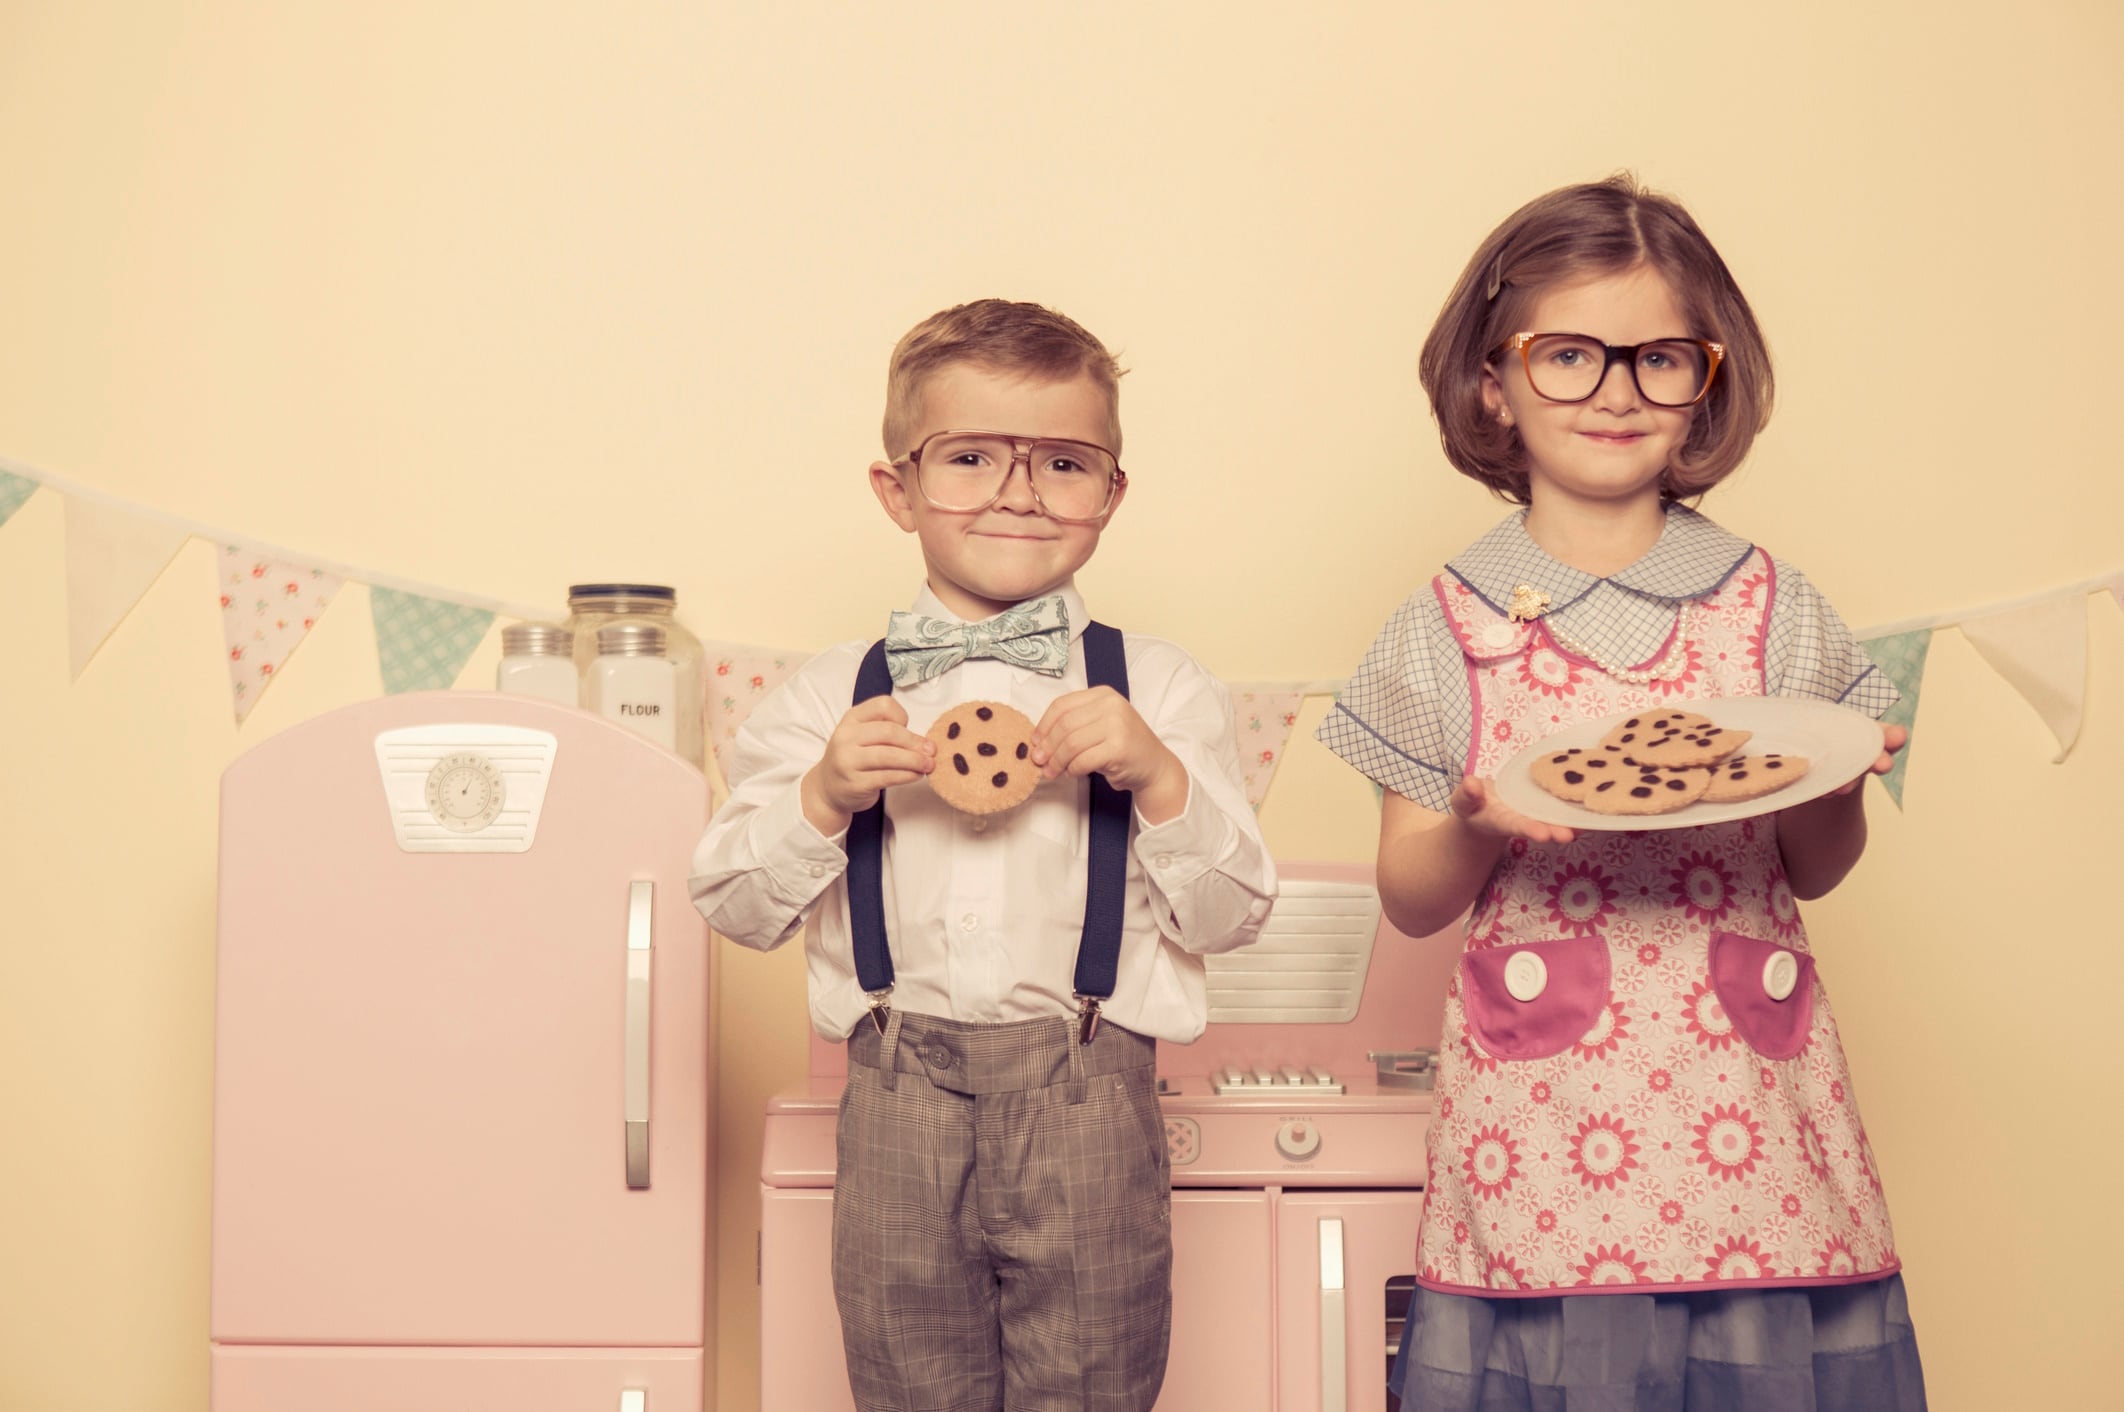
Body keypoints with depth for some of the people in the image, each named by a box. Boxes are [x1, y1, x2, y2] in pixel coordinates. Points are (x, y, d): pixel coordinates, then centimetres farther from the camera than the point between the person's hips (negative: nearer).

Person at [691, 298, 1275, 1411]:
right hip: (899, 1098, 1)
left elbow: (1231, 914, 0)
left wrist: (1160, 777, -15)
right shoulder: (830, 696, 5)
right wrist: (823, 796, -12)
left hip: (1089, 1102, -1)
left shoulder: (1161, 690, 3)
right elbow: (737, 906, 4)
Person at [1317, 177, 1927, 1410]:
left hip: (1749, 1103, 1)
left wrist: (1833, 786, -8)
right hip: (1538, 1126, -1)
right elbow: (1412, 900, 6)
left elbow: (1818, 874, 12)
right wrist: (1479, 828, -13)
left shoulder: (1770, 606, 6)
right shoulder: (1449, 627, 2)